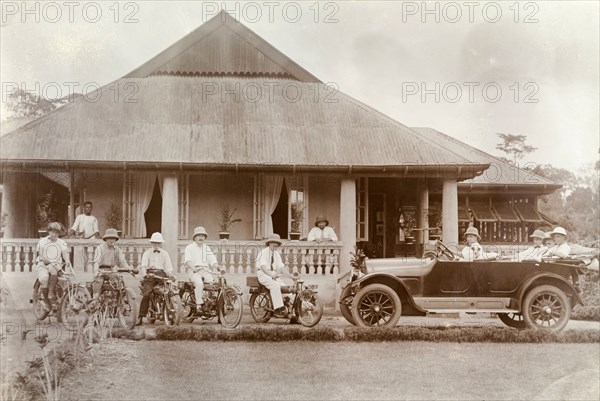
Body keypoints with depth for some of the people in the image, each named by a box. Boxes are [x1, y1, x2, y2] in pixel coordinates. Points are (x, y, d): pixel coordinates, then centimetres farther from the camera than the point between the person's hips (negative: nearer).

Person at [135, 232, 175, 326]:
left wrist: (170, 275, -12)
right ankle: (140, 317, -19)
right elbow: (143, 265, -1)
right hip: (150, 273, -2)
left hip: (161, 273, 2)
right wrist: (144, 274, -23)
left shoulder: (165, 253, 20)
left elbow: (168, 266, 10)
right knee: (146, 294, -20)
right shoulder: (147, 253, 15)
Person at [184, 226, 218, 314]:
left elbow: (213, 260, 12)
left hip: (205, 271, 4)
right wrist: (193, 268, -28)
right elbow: (188, 260, -9)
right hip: (193, 271, -4)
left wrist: (216, 267, -11)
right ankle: (199, 306, -33)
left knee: (213, 281, -25)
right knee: (199, 283, -34)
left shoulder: (207, 248, 22)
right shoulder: (189, 247, 9)